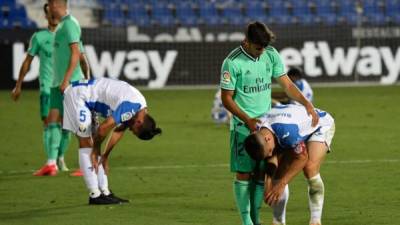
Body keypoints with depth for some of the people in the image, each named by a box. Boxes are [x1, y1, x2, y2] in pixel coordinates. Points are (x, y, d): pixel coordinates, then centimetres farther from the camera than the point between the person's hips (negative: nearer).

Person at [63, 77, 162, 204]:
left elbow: (119, 131, 13)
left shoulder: (141, 107, 4)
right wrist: (96, 150, -6)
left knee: (91, 145, 7)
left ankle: (104, 192, 8)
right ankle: (94, 195, -12)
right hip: (77, 95, -10)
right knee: (86, 144, -11)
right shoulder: (130, 107, -27)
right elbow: (103, 129, -23)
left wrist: (105, 156, 15)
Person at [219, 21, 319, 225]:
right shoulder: (232, 62, -15)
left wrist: (307, 104, -7)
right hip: (243, 126, -5)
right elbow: (226, 98, -10)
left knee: (262, 173, 7)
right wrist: (247, 120, -19)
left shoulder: (271, 54, 1)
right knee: (244, 174, -3)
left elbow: (286, 84, 6)